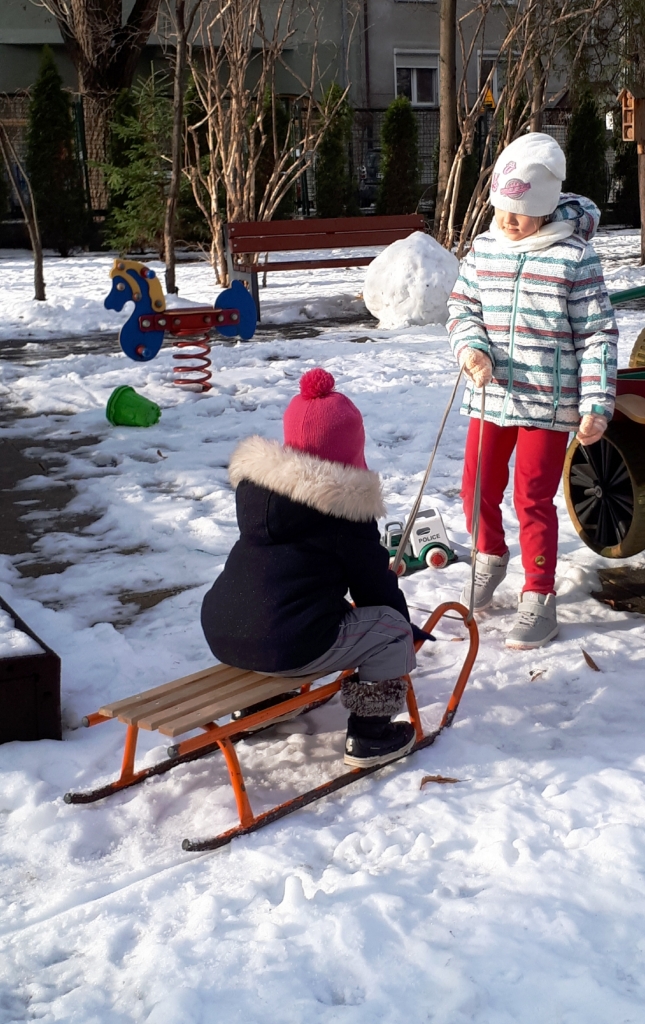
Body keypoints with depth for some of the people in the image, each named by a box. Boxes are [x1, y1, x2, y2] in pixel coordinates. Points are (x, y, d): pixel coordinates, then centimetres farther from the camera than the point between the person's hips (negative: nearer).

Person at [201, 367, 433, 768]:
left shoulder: (253, 480, 11)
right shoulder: (343, 502, -8)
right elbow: (373, 580, 0)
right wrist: (409, 629, 19)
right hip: (289, 647, -8)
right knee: (392, 628, 7)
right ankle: (369, 735, 13)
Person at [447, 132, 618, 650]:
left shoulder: (574, 257, -12)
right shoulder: (485, 247, 2)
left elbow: (597, 334, -10)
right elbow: (462, 305, 12)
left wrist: (597, 404, -14)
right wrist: (471, 347, -10)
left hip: (549, 402, -5)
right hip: (491, 396, 5)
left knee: (533, 498, -1)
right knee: (478, 488, 13)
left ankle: (539, 600, 13)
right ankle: (490, 558, 42)